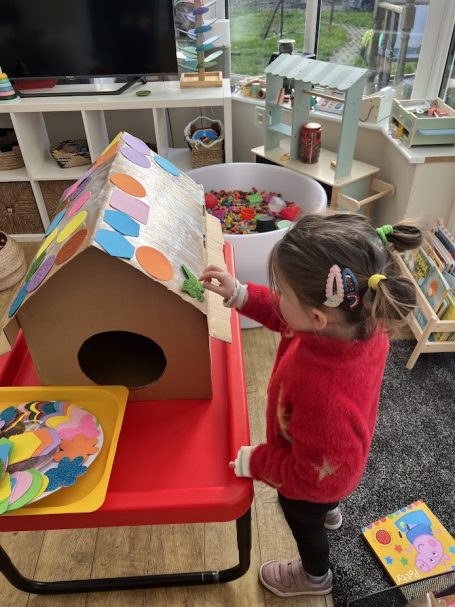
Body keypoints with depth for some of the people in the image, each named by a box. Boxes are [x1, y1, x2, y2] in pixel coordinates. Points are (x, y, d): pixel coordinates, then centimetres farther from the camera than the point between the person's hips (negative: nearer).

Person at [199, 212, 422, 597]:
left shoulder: (324, 395, -52)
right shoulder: (359, 320, -30)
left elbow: (318, 475, -34)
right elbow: (290, 319, -9)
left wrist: (255, 462, -21)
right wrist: (240, 294, -16)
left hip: (314, 485, -6)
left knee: (303, 520, 30)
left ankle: (316, 575, 64)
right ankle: (329, 512, 76)